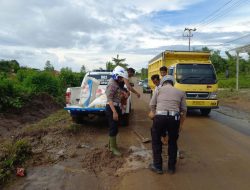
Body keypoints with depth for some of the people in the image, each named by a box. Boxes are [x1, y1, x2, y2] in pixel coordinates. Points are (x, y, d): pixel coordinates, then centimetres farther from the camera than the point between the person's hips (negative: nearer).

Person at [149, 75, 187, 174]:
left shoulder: (159, 89, 12)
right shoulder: (180, 92, 17)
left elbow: (152, 105, 6)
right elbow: (184, 110, 13)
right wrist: (180, 124, 22)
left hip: (160, 117, -2)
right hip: (174, 118, 2)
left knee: (156, 142, 17)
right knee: (173, 142, 21)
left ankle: (157, 166, 24)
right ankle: (171, 167, 30)